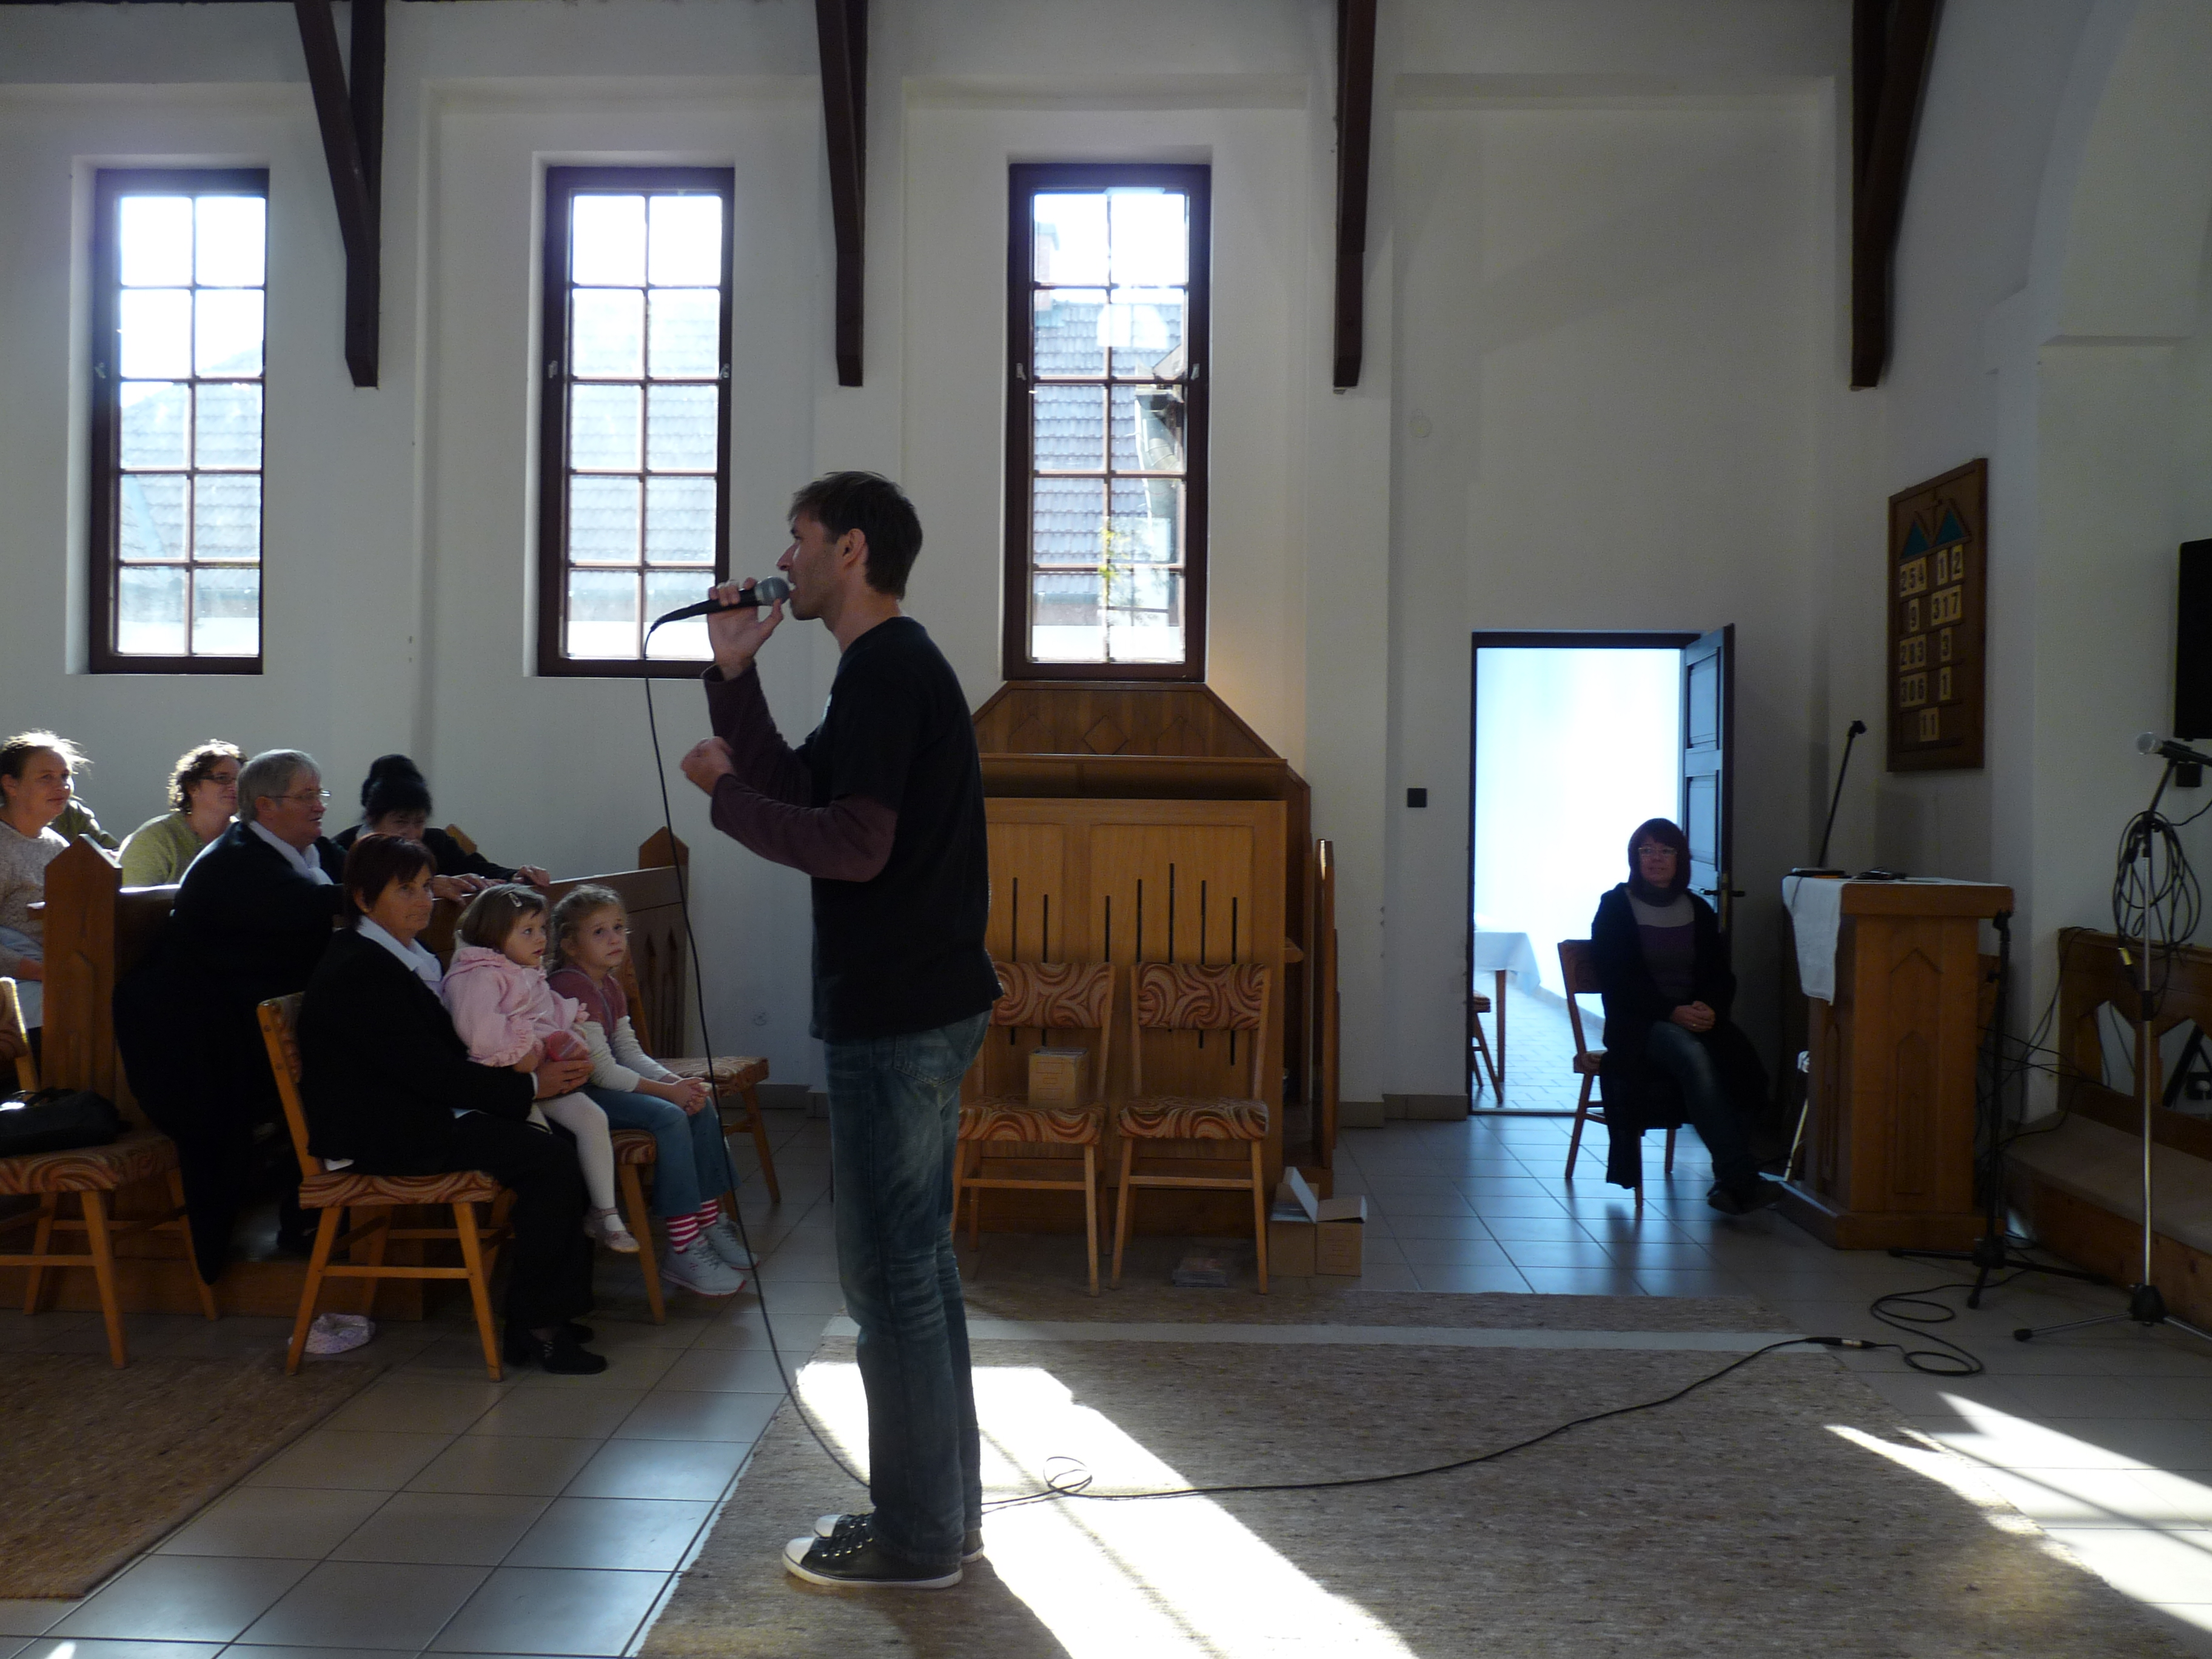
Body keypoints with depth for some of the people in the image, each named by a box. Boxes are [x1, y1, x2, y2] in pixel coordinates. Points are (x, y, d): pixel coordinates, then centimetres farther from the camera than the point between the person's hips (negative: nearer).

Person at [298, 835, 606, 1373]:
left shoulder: (400, 957, 15)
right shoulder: (359, 970, -16)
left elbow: (445, 1053, 14)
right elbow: (428, 1070, -21)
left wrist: (529, 1064, -2)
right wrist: (529, 1085, -16)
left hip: (414, 1117, 10)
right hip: (378, 1136, -10)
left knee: (555, 1146, -4)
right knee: (550, 1160, -20)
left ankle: (555, 1311, 2)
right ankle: (533, 1328, -11)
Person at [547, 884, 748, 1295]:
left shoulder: (610, 985, 14)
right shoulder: (572, 987, -18)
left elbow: (630, 1053, 10)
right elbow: (603, 1071, -22)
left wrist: (678, 1081, -7)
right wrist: (667, 1090, -18)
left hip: (606, 1085, 10)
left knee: (702, 1105, -1)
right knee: (670, 1118, -26)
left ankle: (709, 1222, 6)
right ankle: (683, 1251, -22)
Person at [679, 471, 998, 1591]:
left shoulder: (885, 671, -15)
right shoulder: (895, 667, 18)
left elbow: (851, 844, -24)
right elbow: (797, 797, 17)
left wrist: (721, 789, -12)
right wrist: (735, 674, 11)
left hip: (896, 1016, -11)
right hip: (923, 1004, 11)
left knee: (889, 1276, -2)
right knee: (916, 1266, 16)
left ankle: (916, 1541, 9)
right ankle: (943, 1510, 27)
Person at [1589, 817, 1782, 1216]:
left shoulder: (1698, 911, 18)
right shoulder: (1615, 908, 5)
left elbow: (1721, 974, 12)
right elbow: (1619, 978, -6)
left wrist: (1709, 1008, -12)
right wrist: (1673, 1012, -19)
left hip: (1697, 1019, 4)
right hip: (1638, 1023, -4)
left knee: (1739, 1061, -29)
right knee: (1694, 1056, -35)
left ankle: (1730, 1184, -29)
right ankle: (1741, 1179, -37)